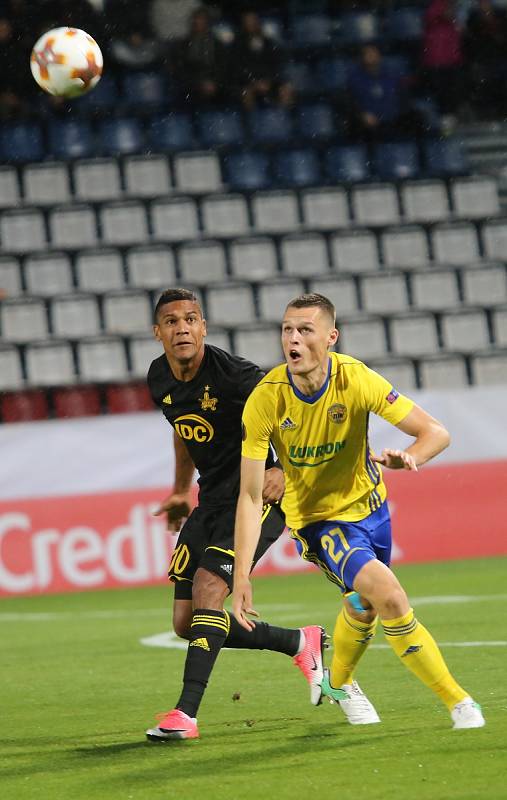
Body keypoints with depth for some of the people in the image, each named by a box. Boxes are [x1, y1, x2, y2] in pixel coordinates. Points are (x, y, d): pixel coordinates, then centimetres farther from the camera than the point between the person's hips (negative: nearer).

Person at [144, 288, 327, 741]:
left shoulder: (230, 373, -19)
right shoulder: (161, 379, 3)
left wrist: (283, 469, -27)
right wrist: (182, 491, 30)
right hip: (212, 500, 8)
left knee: (208, 585, -26)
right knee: (186, 623, 3)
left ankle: (186, 713, -24)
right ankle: (301, 643, 21)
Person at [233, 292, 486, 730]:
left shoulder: (357, 379, -22)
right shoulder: (264, 401, -24)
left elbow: (436, 432, -19)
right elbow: (250, 496, -21)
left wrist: (408, 458, -42)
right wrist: (242, 576, -27)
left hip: (369, 505, 4)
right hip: (316, 519, -3)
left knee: (364, 605, 22)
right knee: (387, 592, -24)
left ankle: (337, 681, 55)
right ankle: (458, 701, -13)